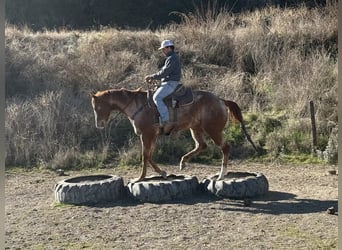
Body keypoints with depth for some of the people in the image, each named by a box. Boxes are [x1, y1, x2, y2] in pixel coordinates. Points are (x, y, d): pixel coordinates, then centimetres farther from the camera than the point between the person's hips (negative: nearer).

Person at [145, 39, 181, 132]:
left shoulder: (172, 58, -13)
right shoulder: (171, 58, 21)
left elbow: (164, 72, -19)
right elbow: (163, 71, 23)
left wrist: (152, 76, -11)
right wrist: (152, 77, 12)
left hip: (171, 84, -11)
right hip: (168, 83, 11)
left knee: (157, 97, -26)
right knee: (155, 96, 15)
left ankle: (167, 122, -31)